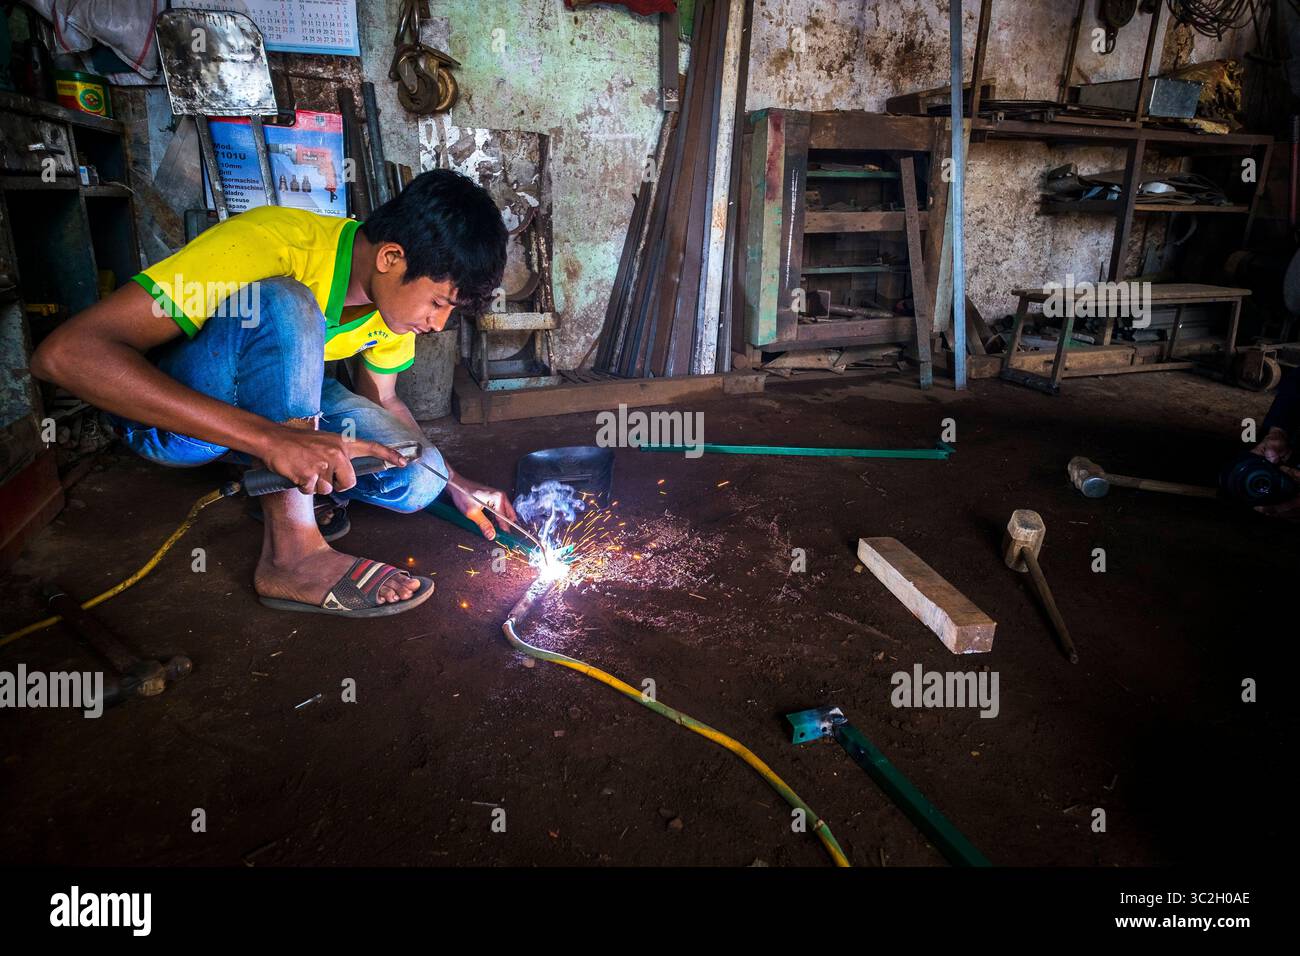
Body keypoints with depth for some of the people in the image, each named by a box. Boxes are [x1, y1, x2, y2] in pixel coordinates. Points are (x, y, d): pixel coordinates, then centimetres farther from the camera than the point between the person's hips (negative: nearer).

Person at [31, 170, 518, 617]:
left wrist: (454, 483, -5)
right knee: (285, 306, -36)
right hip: (163, 409, -5)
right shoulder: (268, 244, -32)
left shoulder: (396, 290, -9)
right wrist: (270, 437, -48)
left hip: (283, 405, 6)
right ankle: (291, 550, -27)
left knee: (417, 477, -19)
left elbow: (382, 400, 7)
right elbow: (63, 352, -38)